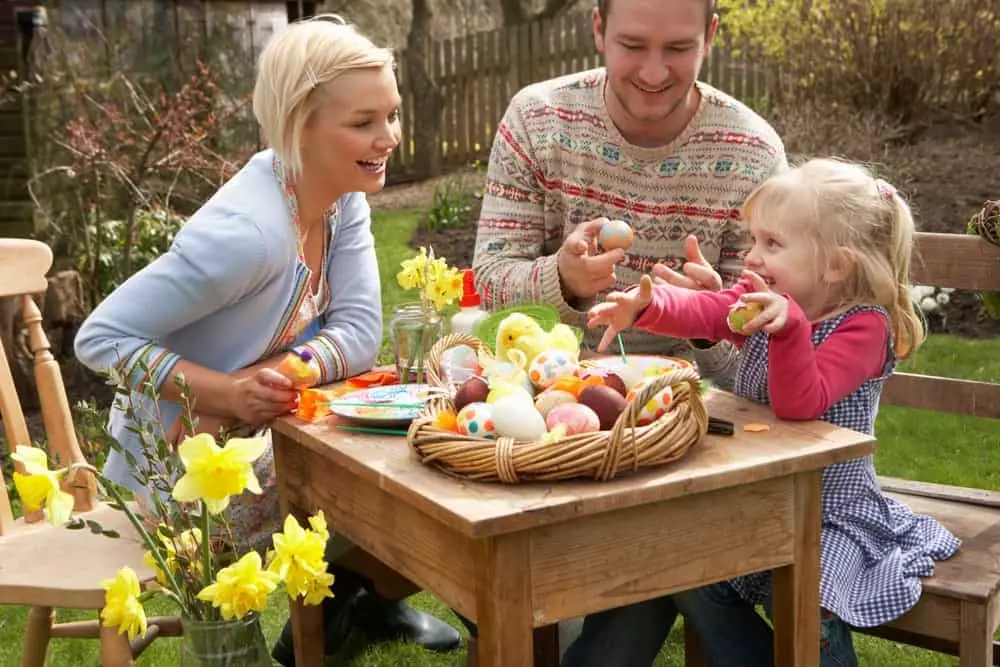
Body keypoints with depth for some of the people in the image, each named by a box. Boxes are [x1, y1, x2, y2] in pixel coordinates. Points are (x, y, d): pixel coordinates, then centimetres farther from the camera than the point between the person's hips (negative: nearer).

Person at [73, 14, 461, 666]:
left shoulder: (343, 198, -5)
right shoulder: (250, 233, -31)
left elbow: (360, 332, -11)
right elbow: (100, 338, -27)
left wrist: (282, 376, -28)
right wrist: (228, 393, -35)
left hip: (257, 439, 8)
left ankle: (352, 597, 24)